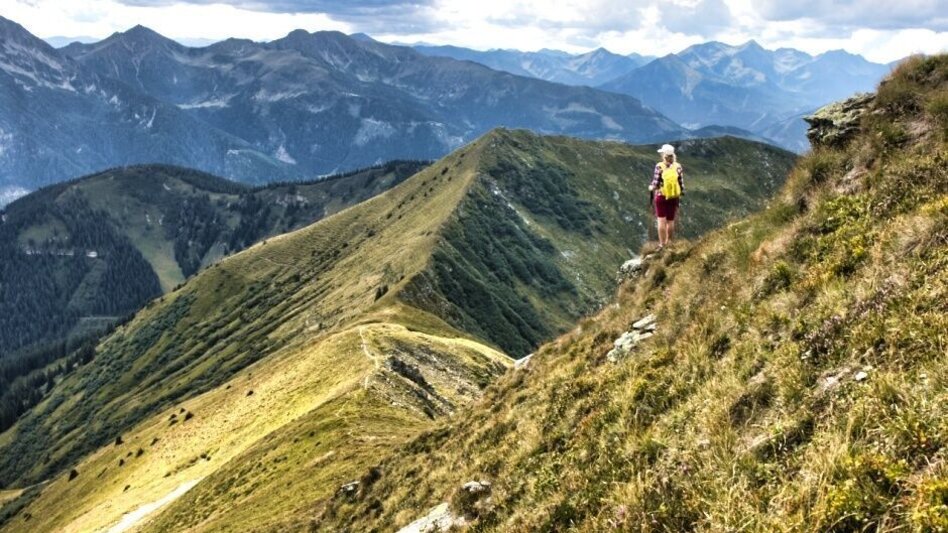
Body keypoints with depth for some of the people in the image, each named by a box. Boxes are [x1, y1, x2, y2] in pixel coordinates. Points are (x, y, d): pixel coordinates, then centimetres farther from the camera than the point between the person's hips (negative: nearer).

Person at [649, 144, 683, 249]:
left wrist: (651, 187, 10)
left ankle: (662, 244, -1)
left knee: (662, 221, 0)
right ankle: (669, 243, 21)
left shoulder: (659, 166, -12)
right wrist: (681, 193, 12)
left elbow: (655, 183, -10)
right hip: (674, 197, 3)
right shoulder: (678, 167, -2)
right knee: (670, 221, 13)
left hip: (661, 196, -3)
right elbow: (681, 183, -1)